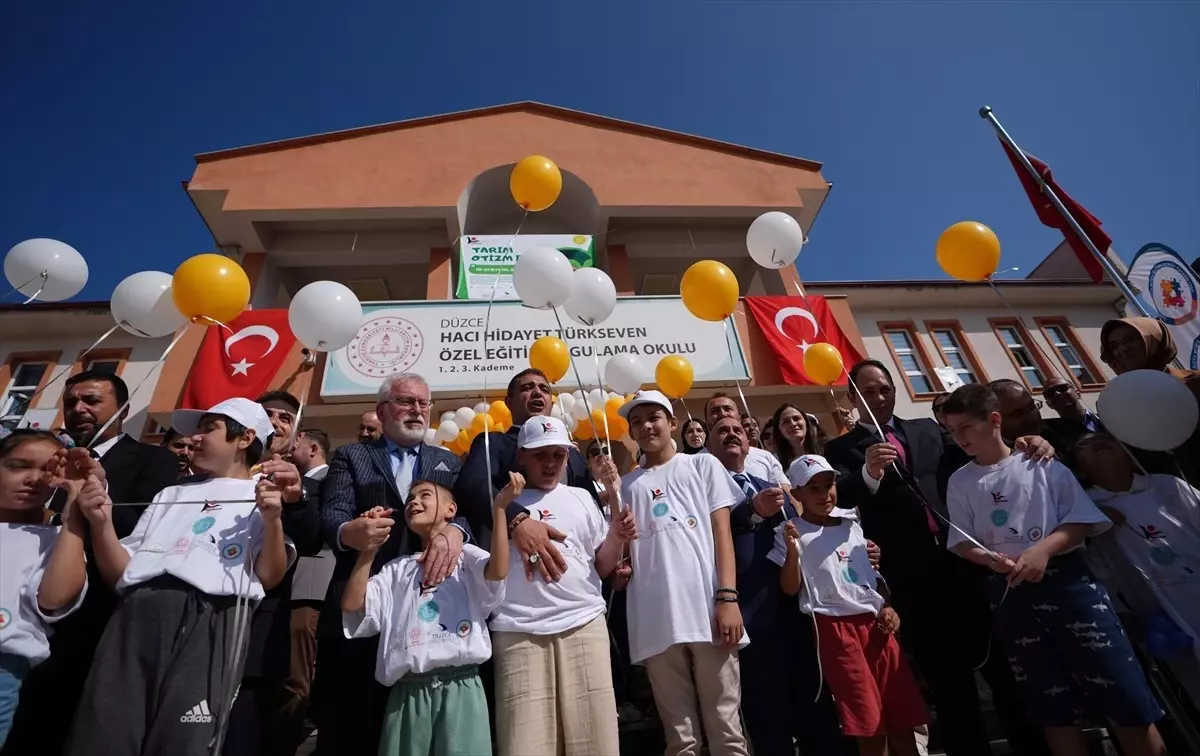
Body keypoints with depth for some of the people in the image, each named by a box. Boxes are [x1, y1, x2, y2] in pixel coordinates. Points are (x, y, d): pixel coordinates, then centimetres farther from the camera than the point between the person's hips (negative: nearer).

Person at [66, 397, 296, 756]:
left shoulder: (269, 492, 11)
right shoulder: (172, 494, 28)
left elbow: (269, 576, 0)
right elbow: (120, 572, 20)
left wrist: (273, 520, -16)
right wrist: (101, 522, 5)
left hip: (210, 617, -4)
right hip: (139, 611, 5)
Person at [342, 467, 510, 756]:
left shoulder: (467, 556, 5)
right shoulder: (398, 569, 18)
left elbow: (498, 572, -17)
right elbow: (351, 605, 5)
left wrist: (499, 508, -24)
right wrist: (369, 549, -5)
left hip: (459, 689, -3)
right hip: (407, 693, 4)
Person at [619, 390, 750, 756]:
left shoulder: (702, 465, 11)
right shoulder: (627, 485, 14)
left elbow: (722, 532, 4)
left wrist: (728, 597, -6)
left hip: (708, 610, -1)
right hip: (655, 622, 2)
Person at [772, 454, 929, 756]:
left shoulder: (851, 524, 14)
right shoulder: (791, 532, -3)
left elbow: (873, 572, 20)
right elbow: (790, 588, -9)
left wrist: (887, 606, 4)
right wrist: (792, 549, -24)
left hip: (875, 622, 5)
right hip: (835, 628, -5)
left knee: (903, 718, 7)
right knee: (871, 727, -1)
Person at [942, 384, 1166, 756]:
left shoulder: (1042, 464, 1)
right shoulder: (960, 481, 5)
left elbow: (1082, 521, -2)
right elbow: (962, 543, 5)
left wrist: (1043, 549, -18)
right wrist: (992, 559, -15)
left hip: (1066, 579, -1)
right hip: (1010, 592, 2)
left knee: (1124, 697, 0)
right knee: (1051, 707, 10)